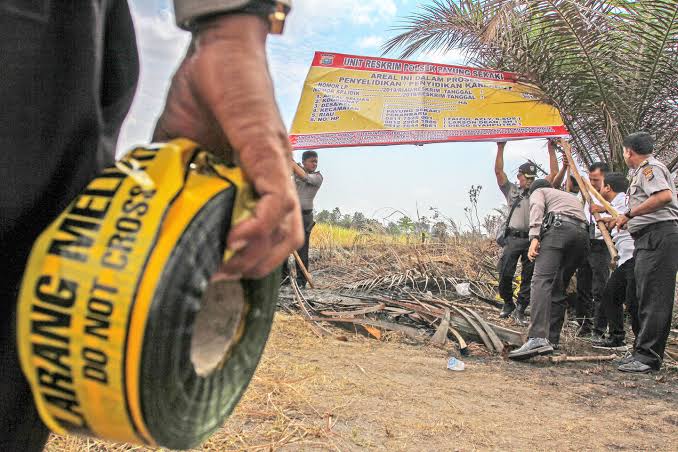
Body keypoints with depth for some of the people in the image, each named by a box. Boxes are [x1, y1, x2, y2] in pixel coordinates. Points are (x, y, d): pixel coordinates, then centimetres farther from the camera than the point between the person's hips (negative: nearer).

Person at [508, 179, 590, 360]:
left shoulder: (538, 191, 25)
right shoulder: (572, 197, 44)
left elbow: (537, 207, 2)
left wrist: (534, 237, -12)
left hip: (558, 227, -6)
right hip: (583, 235, 7)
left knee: (542, 281, -19)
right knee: (558, 288, 13)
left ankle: (538, 338, -37)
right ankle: (552, 340, 9)